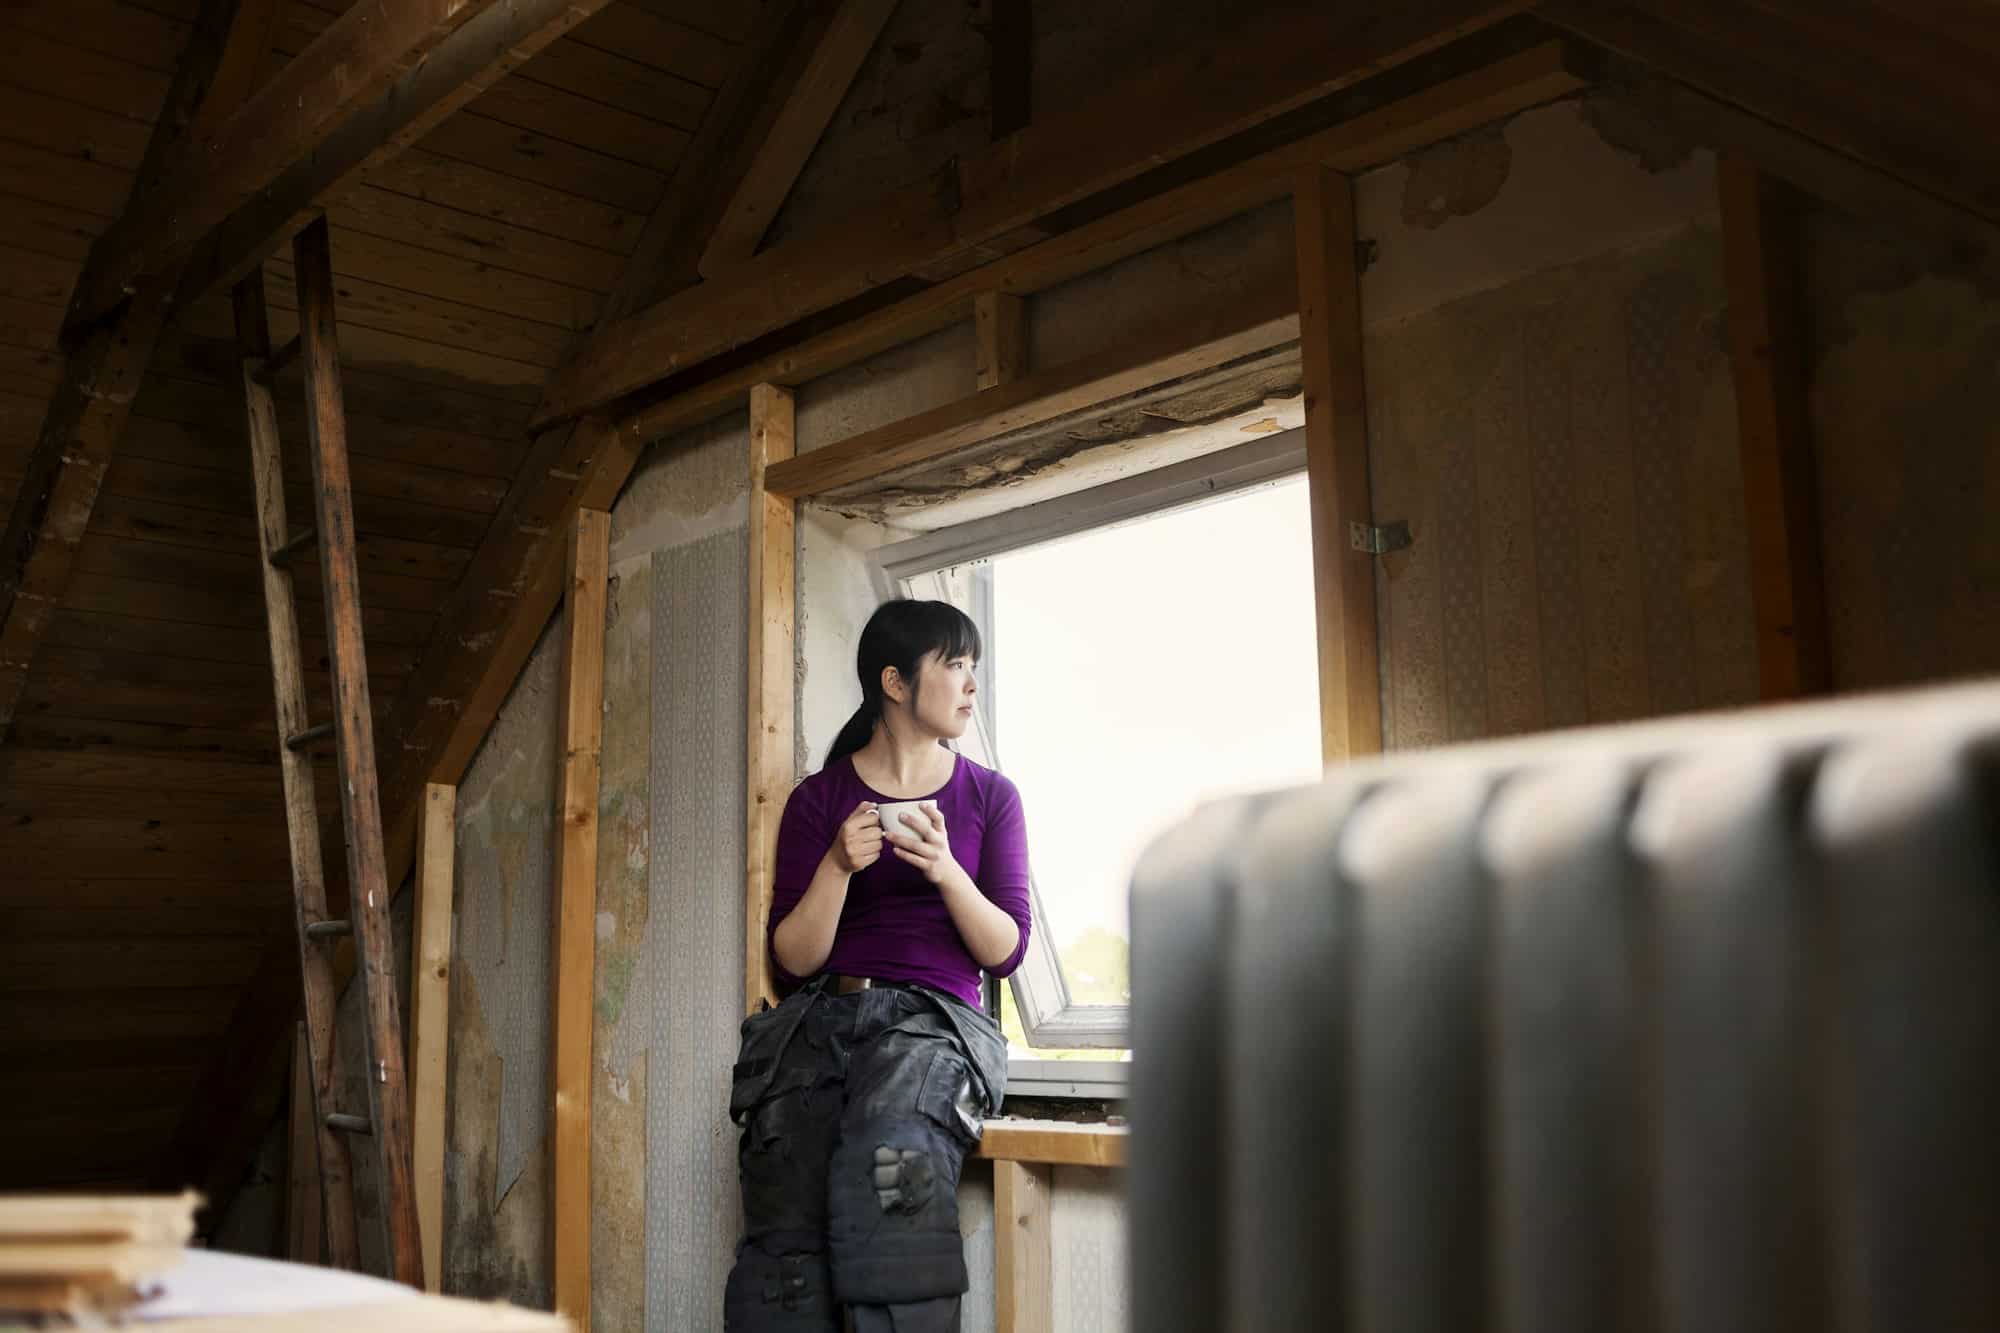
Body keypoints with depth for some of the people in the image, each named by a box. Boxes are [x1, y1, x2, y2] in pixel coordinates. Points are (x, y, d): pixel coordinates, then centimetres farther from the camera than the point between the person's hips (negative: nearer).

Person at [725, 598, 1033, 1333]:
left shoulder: (991, 796, 13)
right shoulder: (819, 798, 10)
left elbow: (1006, 950, 6)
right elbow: (792, 961, 5)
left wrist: (945, 870, -12)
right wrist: (838, 868, -12)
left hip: (933, 1018, 0)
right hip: (821, 1016, 0)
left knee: (887, 1158, -36)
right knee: (785, 1248, -27)